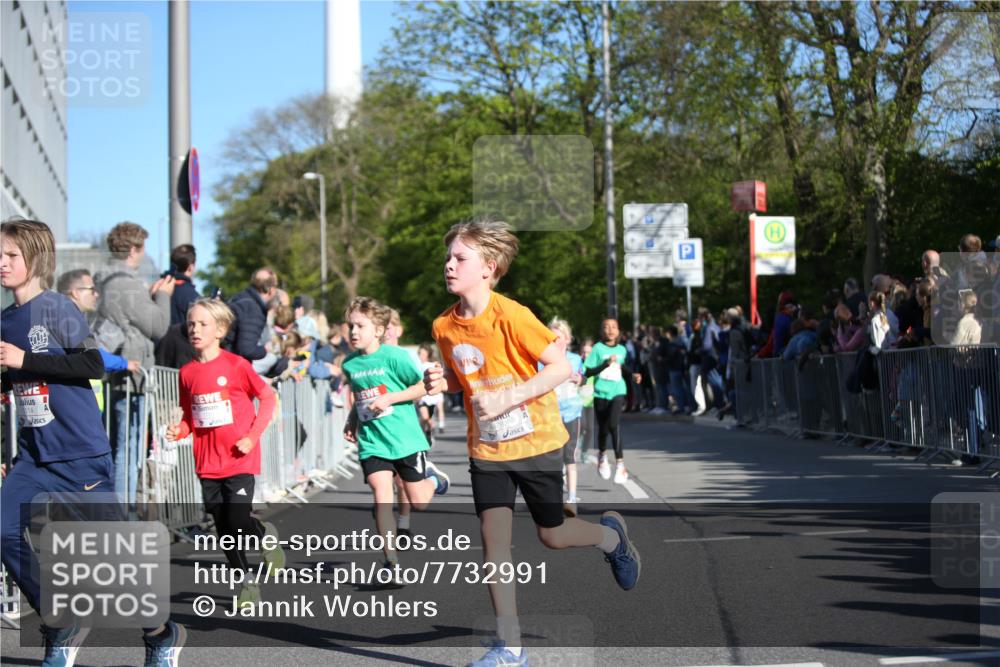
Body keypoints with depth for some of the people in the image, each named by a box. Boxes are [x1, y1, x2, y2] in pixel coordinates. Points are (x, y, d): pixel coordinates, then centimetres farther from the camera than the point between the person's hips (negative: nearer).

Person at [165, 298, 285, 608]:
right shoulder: (187, 373, 5)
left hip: (240, 459, -4)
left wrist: (252, 436, -9)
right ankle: (246, 582, 24)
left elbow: (268, 398, -1)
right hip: (207, 463, 4)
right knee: (224, 528, 7)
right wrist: (179, 430, -6)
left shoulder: (236, 365, -8)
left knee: (238, 523, -13)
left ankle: (266, 535, 20)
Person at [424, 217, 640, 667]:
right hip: (487, 447, 4)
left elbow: (561, 367, -19)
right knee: (493, 539, -5)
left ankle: (610, 535, 42)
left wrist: (507, 398, -26)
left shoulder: (512, 317, -21)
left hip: (535, 441, -4)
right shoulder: (445, 326, -3)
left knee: (551, 536, 8)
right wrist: (442, 382, -9)